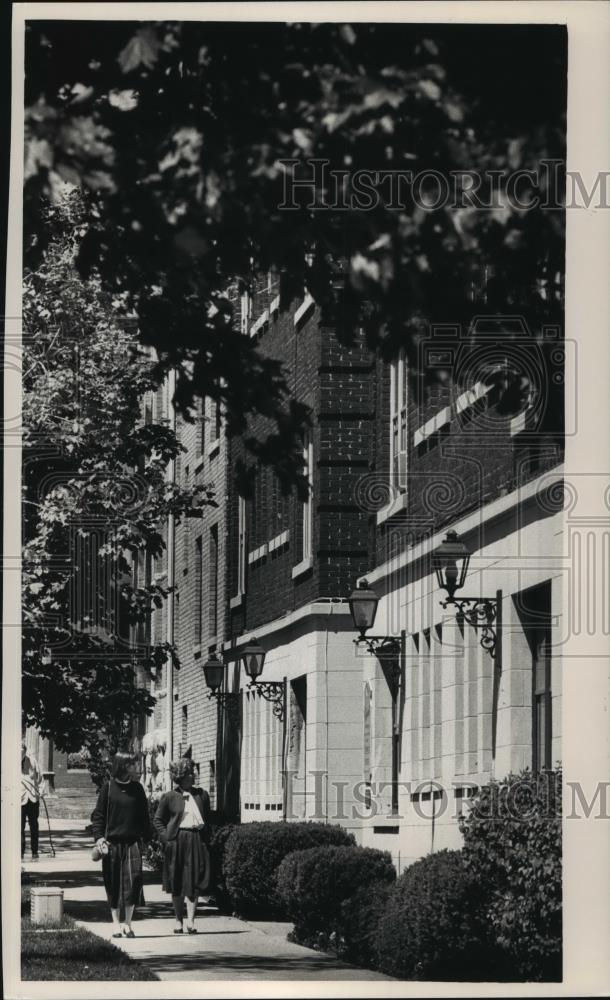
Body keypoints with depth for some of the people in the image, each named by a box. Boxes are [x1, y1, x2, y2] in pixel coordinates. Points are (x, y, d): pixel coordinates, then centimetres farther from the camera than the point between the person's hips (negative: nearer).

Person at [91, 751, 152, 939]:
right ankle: (116, 923, 16)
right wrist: (99, 837, -12)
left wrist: (147, 837, 12)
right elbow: (98, 815, 0)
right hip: (112, 842, -2)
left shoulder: (137, 789, 9)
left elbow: (144, 816, 15)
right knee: (113, 885, 4)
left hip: (132, 842, 2)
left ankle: (127, 922, -1)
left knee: (133, 879, -11)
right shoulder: (108, 788, 1)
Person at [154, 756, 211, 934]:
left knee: (194, 883, -6)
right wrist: (166, 837, -5)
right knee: (177, 885, 5)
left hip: (197, 841, 2)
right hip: (177, 841, -2)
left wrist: (206, 838, 4)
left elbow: (207, 818, 15)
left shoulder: (202, 795, 10)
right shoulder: (169, 797, 1)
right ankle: (178, 921, 15)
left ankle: (190, 920, -7)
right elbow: (158, 820, 7)